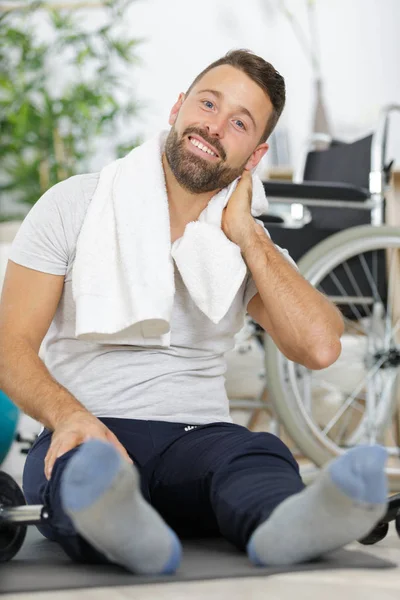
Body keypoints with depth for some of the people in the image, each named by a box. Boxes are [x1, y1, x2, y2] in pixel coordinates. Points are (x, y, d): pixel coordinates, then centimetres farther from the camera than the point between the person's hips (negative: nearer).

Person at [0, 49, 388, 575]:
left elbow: (319, 347, -7)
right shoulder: (75, 205, 5)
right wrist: (69, 416, -22)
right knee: (80, 463, -37)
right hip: (86, 434, -1)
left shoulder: (252, 247, 11)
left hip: (197, 436, 2)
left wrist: (245, 234, -4)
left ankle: (285, 526, -63)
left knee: (260, 454, -32)